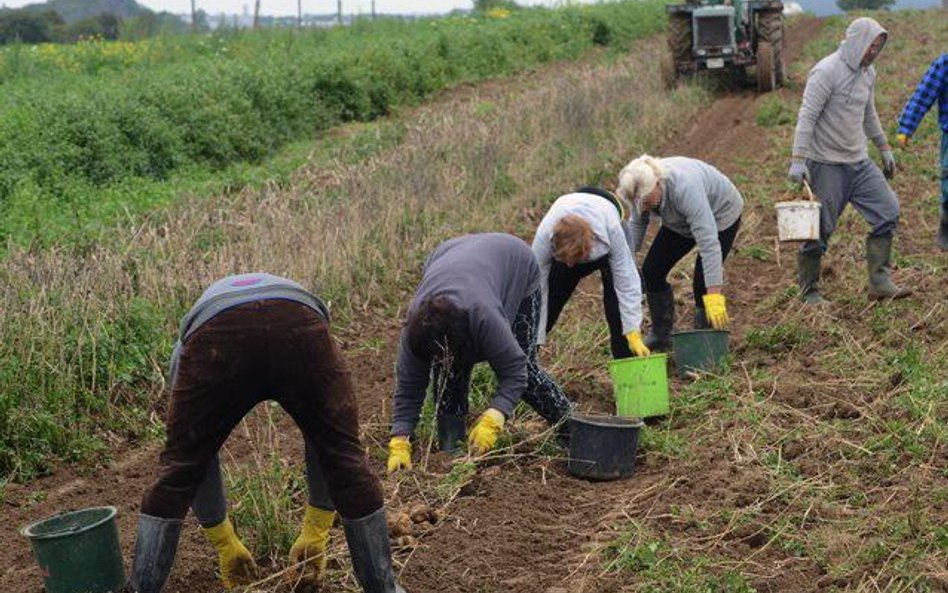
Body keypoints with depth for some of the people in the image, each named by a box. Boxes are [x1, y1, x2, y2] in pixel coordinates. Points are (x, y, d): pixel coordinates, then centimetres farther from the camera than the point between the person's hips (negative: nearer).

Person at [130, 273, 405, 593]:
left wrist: (225, 545, 54)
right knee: (347, 459, 20)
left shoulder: (189, 345, 44)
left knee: (177, 470, 21)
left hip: (216, 338, 0)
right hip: (300, 331, 1)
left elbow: (196, 457, 45)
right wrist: (315, 534, 51)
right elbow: (326, 445, 45)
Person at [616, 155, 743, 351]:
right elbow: (637, 223, -4)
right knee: (651, 270, -1)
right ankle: (660, 335, 11)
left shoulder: (685, 188, -40)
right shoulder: (642, 187, -21)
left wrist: (714, 294, -45)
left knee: (703, 282, -16)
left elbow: (708, 242, -42)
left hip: (720, 212, -7)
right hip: (681, 221, 7)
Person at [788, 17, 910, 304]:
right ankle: (809, 292, 11)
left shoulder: (868, 73, 11)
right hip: (826, 164, -8)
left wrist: (884, 148, 27)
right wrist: (798, 159, -25)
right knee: (819, 229, -2)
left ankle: (880, 282, 6)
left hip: (860, 161, 8)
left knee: (888, 212, 1)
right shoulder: (826, 72, -15)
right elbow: (807, 117, -19)